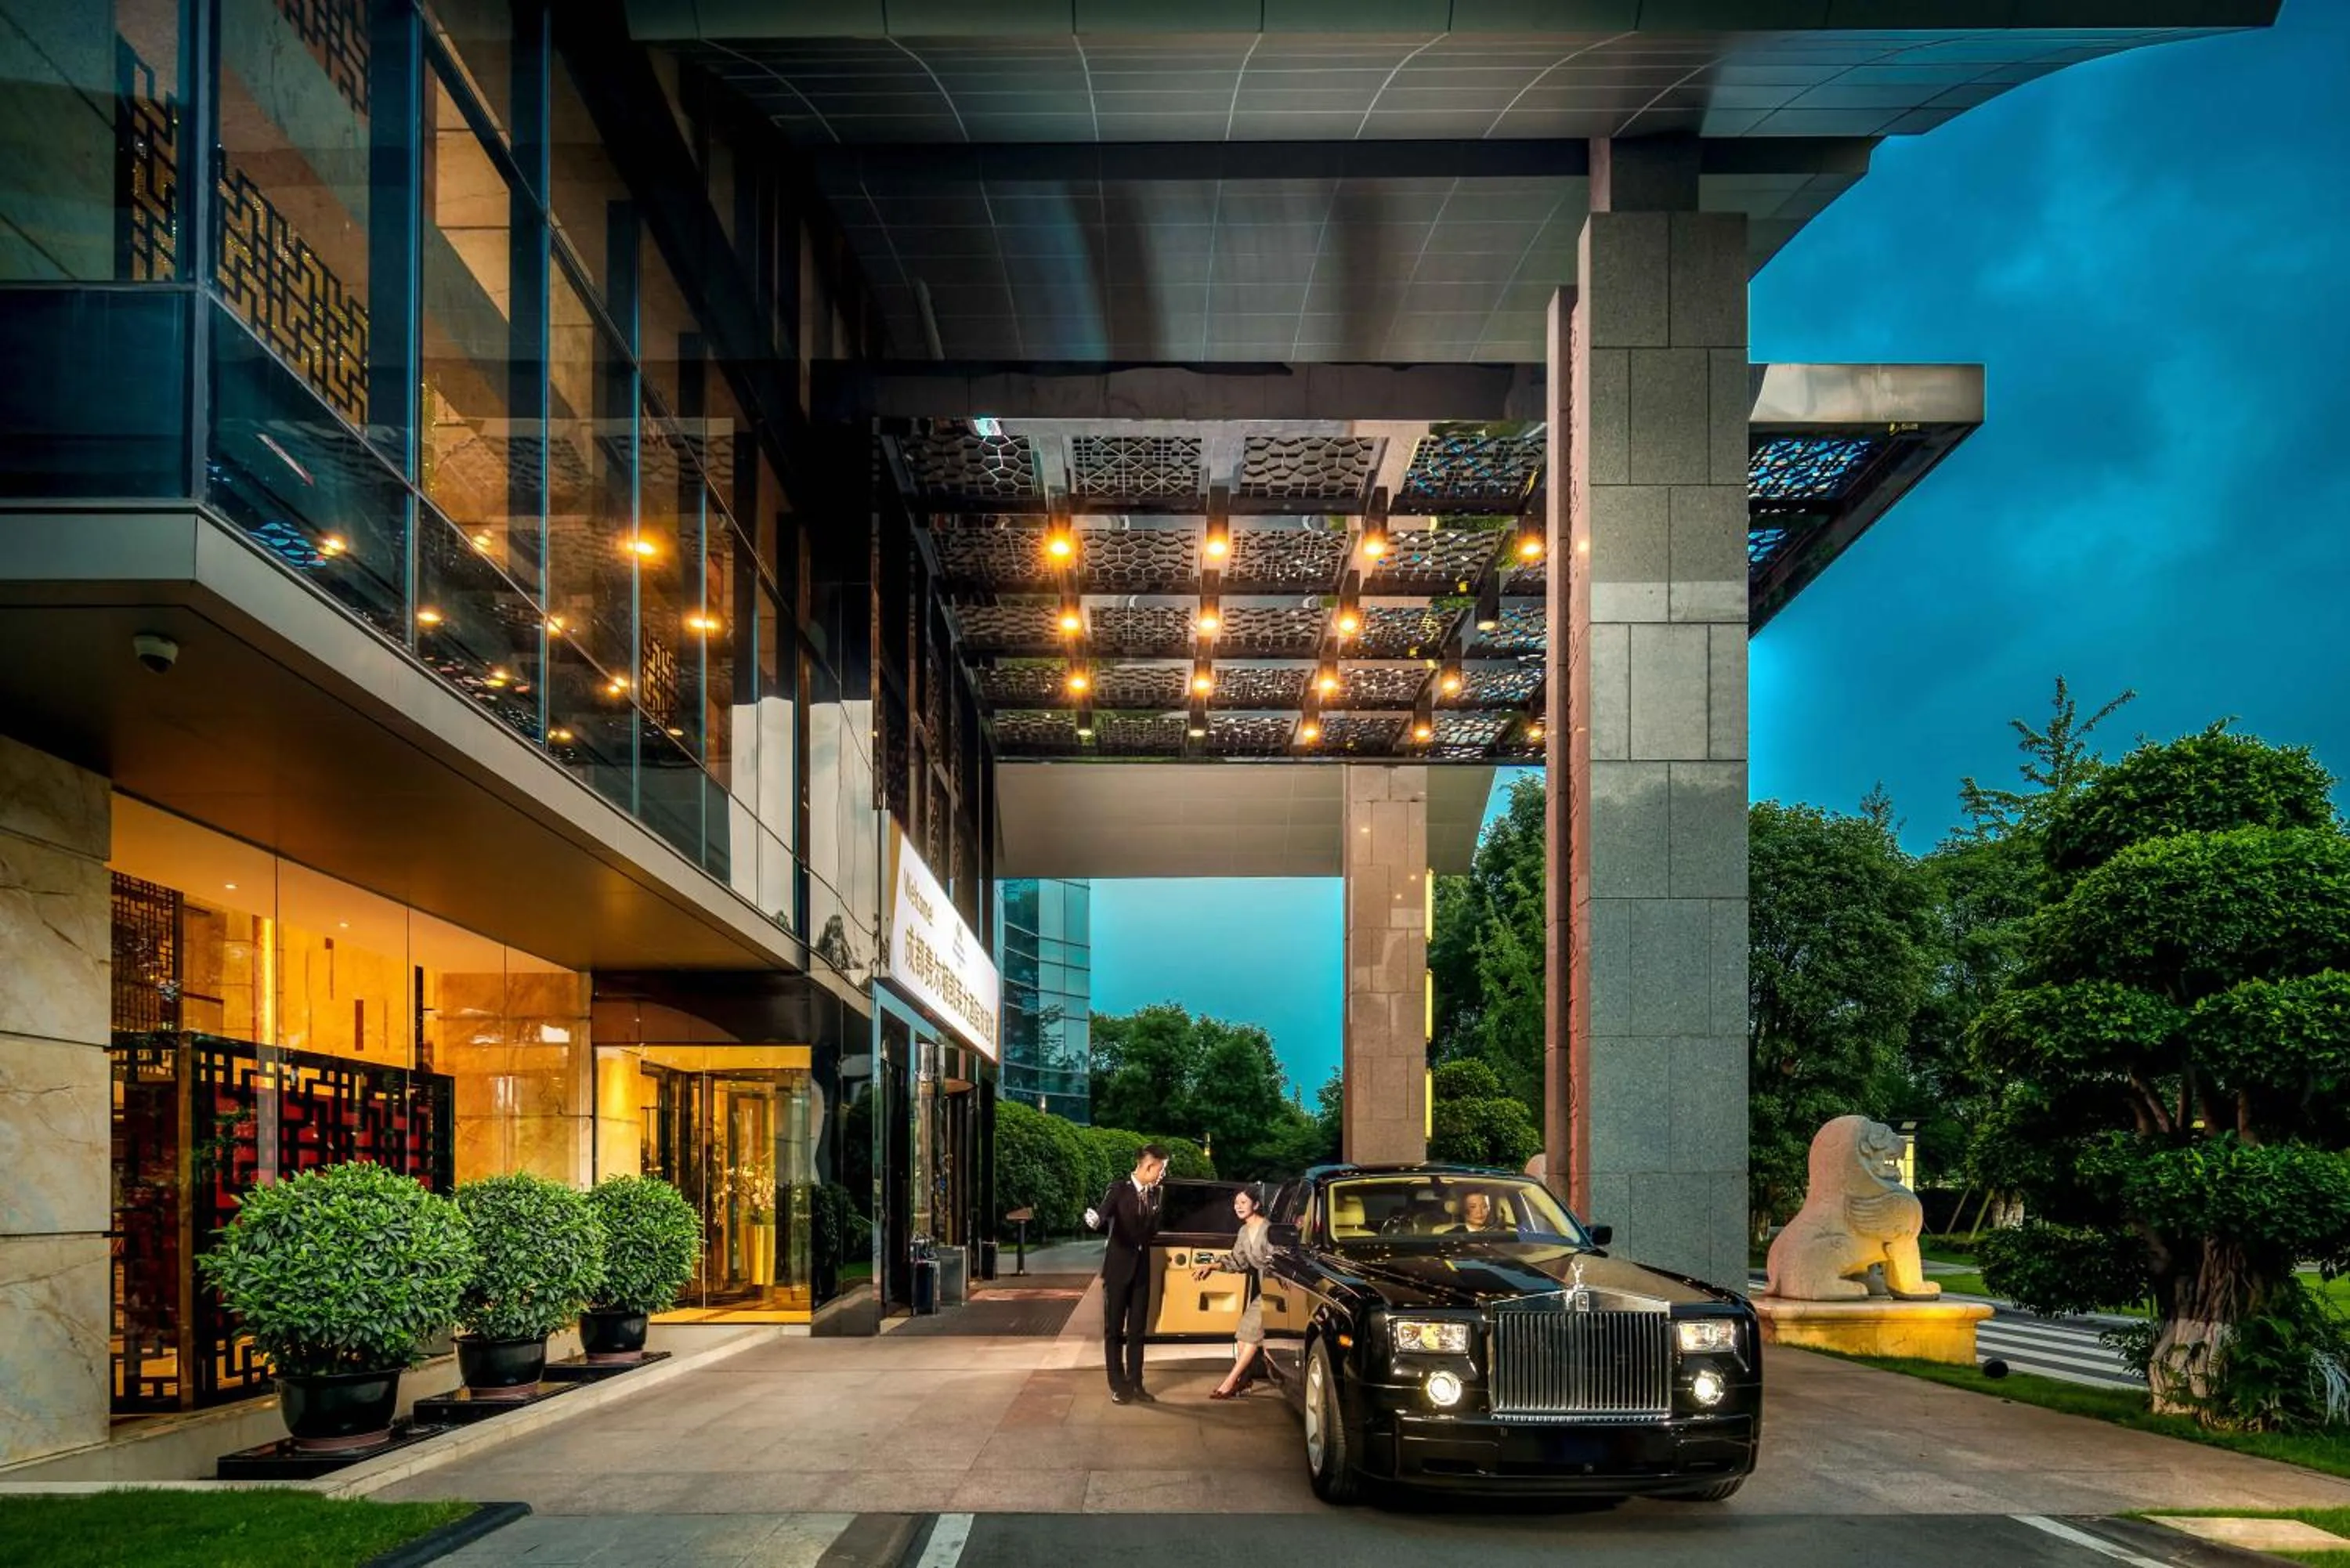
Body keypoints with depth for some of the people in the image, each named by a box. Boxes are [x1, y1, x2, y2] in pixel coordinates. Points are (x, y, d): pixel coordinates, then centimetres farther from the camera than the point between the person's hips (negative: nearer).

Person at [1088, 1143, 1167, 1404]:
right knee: (1114, 1329, 2)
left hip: (1142, 1269, 5)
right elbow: (1103, 1215, -28)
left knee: (1137, 1329, 9)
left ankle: (1135, 1384, 15)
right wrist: (1095, 1220, -46)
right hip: (1118, 1268, -5)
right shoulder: (1119, 1189, -10)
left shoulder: (1154, 1194, 5)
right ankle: (1118, 1386, 8)